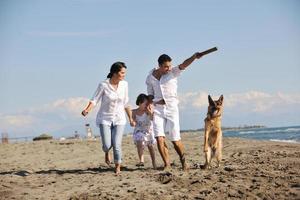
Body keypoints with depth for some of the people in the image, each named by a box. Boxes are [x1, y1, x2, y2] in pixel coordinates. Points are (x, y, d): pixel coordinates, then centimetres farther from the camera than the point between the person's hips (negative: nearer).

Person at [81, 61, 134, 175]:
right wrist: (87, 110, -30)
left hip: (119, 119, 2)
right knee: (107, 145, -9)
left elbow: (126, 103, 9)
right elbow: (94, 100, -11)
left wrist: (130, 118, 13)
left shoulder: (124, 84, -2)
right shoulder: (103, 85, -14)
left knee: (117, 144, -10)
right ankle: (106, 152, 30)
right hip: (104, 118, -2)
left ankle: (117, 167, 11)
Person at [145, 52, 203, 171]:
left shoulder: (173, 72, -4)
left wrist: (194, 57, -41)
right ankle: (167, 164, 3)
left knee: (175, 140, 0)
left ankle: (183, 160, 25)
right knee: (159, 139, -10)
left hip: (171, 109, -2)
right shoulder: (150, 78, 4)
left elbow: (183, 65, -23)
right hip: (157, 110, 2)